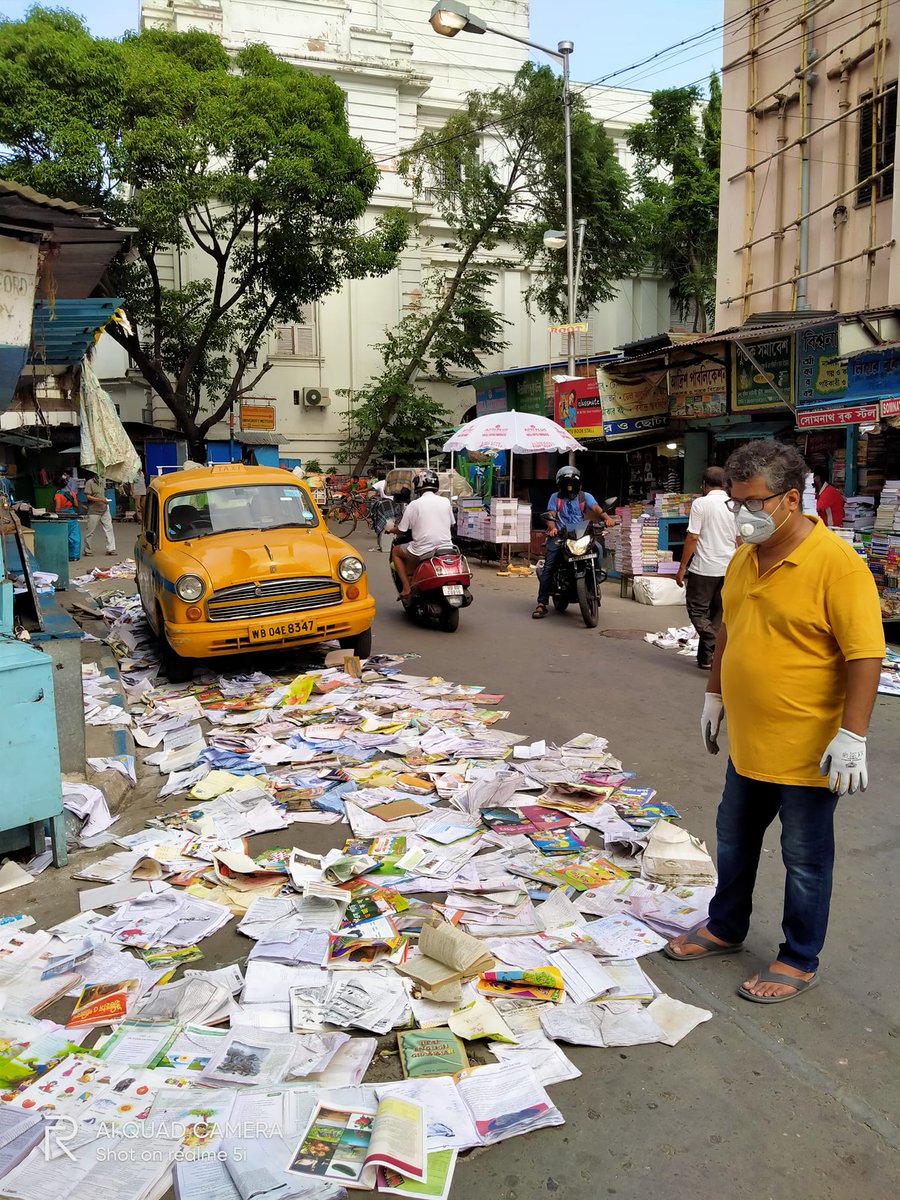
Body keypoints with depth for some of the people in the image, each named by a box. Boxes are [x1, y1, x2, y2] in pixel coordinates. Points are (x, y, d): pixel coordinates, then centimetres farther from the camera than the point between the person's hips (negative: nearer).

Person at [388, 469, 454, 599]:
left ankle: (406, 588, 10)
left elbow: (402, 529, -2)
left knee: (396, 552, 21)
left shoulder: (414, 505, -8)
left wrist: (391, 530, 19)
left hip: (423, 551, -4)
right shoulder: (446, 502, 4)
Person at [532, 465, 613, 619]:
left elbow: (596, 508, -4)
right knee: (548, 566, -16)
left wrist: (607, 517, -25)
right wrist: (552, 528, -19)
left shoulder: (585, 496, 15)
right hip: (559, 535, -1)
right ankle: (542, 603, -16)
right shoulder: (555, 497, 17)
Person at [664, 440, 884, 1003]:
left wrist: (852, 735, -22)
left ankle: (800, 961, 30)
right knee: (734, 842, 22)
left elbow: (865, 654, -20)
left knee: (806, 859, 11)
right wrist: (715, 695, 18)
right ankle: (726, 928, 43)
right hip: (748, 743, 7)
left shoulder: (836, 562, -19)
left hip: (807, 751, -7)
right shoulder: (744, 558, 4)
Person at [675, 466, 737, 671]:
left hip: (704, 568, -5)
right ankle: (706, 655, 18)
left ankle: (713, 648, -13)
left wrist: (682, 568, -6)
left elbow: (692, 537, -13)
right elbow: (739, 540, 11)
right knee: (718, 614, 13)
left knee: (697, 610, 5)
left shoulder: (701, 503, -10)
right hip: (728, 568, 5)